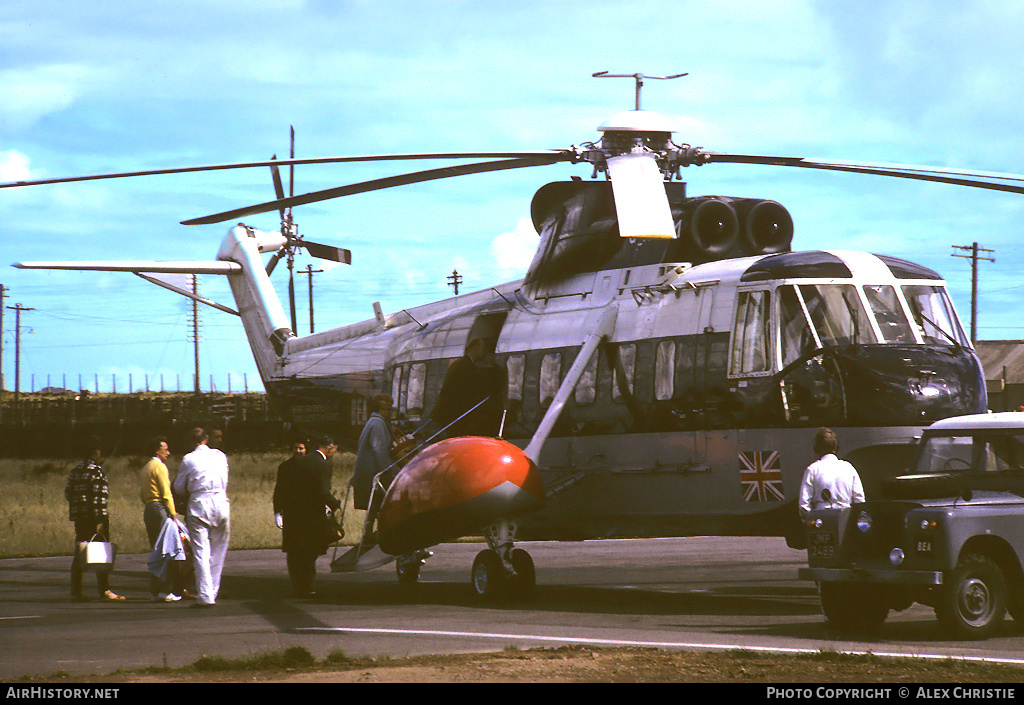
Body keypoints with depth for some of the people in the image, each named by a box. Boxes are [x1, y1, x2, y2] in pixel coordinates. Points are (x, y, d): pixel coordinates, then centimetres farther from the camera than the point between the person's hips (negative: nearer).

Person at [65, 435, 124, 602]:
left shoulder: (75, 470, 11)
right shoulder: (96, 470, -10)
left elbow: (68, 493, 10)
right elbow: (99, 496, -16)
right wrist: (100, 520, -18)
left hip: (79, 517, 7)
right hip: (95, 517, -7)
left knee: (79, 553, 11)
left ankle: (76, 590, 10)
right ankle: (104, 591, -6)